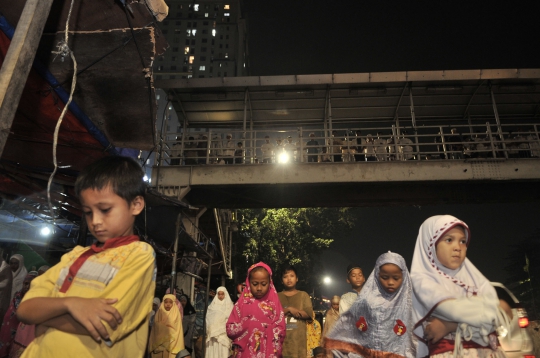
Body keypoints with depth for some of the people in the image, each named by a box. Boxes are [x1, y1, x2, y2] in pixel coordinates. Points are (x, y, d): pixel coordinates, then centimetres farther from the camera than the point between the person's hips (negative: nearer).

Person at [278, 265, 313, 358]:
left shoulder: (303, 295, 12)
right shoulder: (277, 296, 13)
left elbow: (309, 313, -1)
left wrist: (283, 312, -6)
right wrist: (289, 309, -12)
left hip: (298, 337, 0)